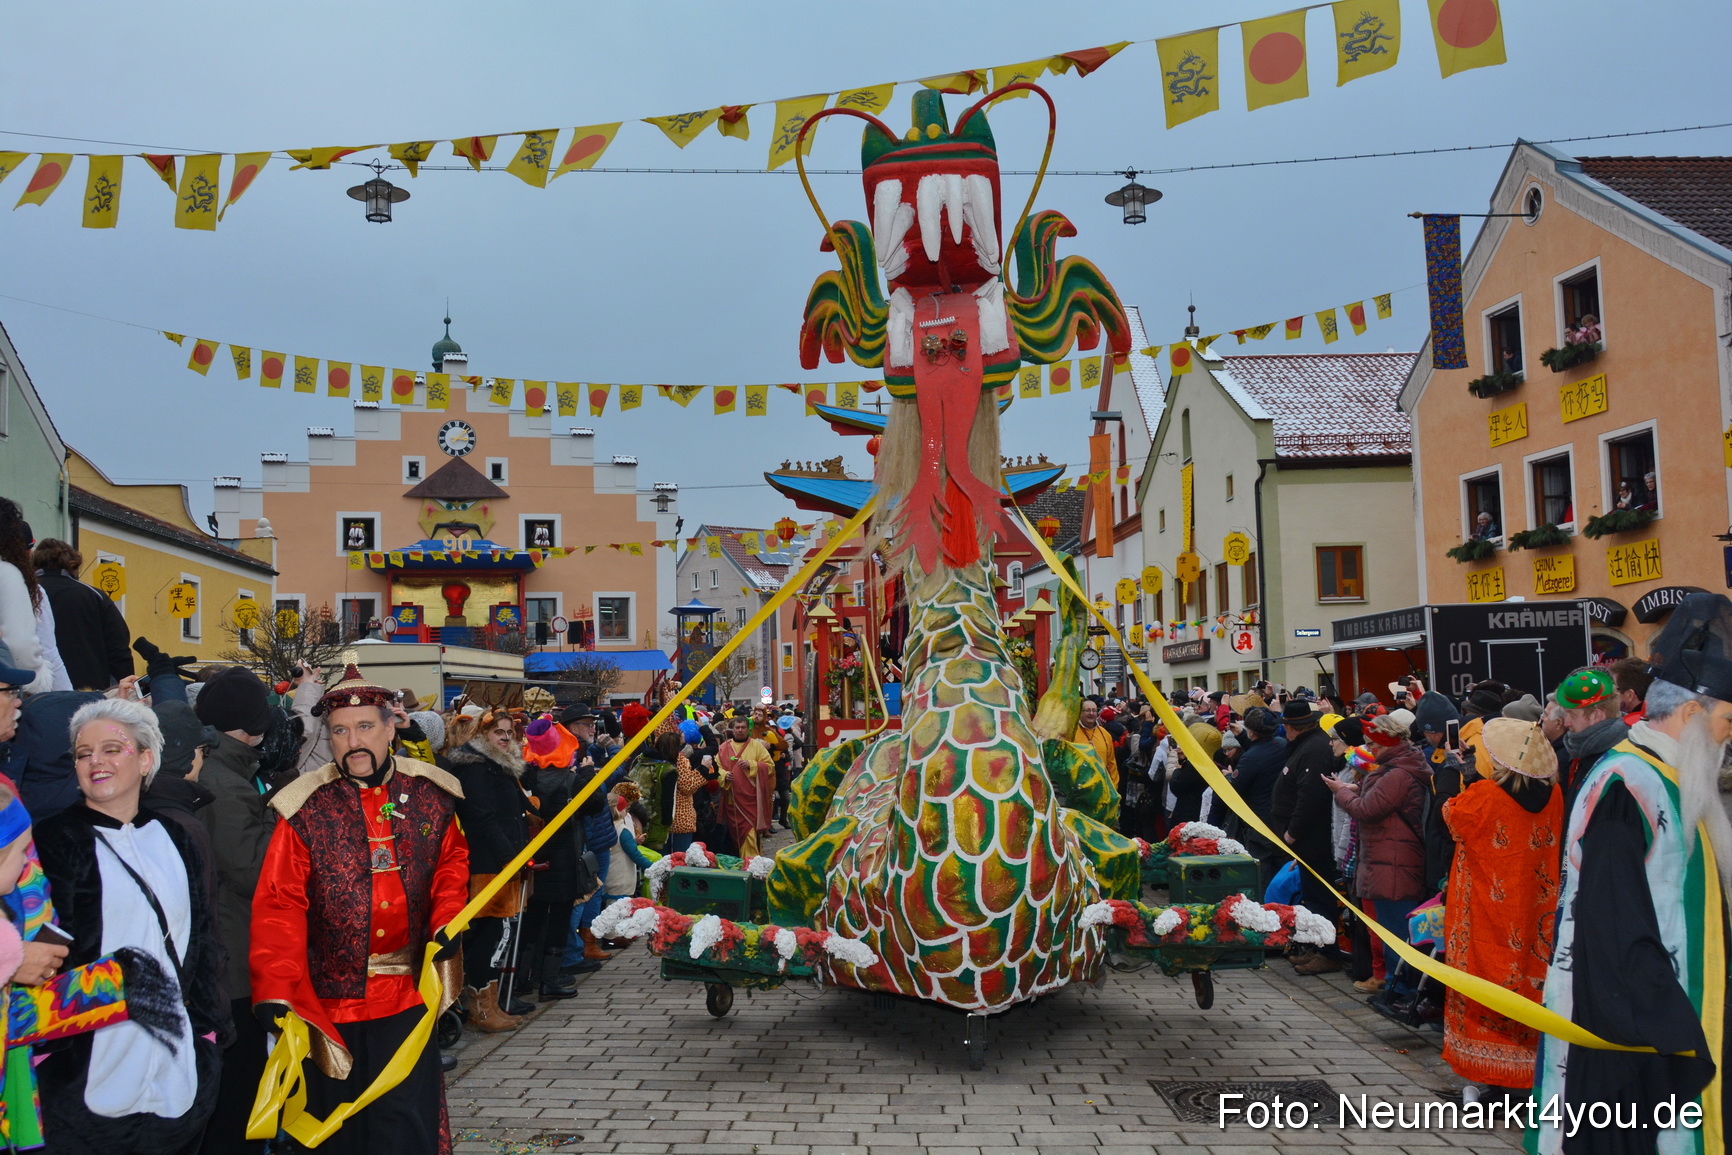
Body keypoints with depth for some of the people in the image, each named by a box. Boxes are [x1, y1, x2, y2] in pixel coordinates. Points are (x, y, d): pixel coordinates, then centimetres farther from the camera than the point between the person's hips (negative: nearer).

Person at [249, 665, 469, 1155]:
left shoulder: (432, 795, -2)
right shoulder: (306, 809, -9)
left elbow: (452, 862, 14)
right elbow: (278, 904, -11)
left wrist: (446, 920, -2)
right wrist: (274, 989, -19)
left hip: (408, 993, 2)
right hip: (329, 999, -1)